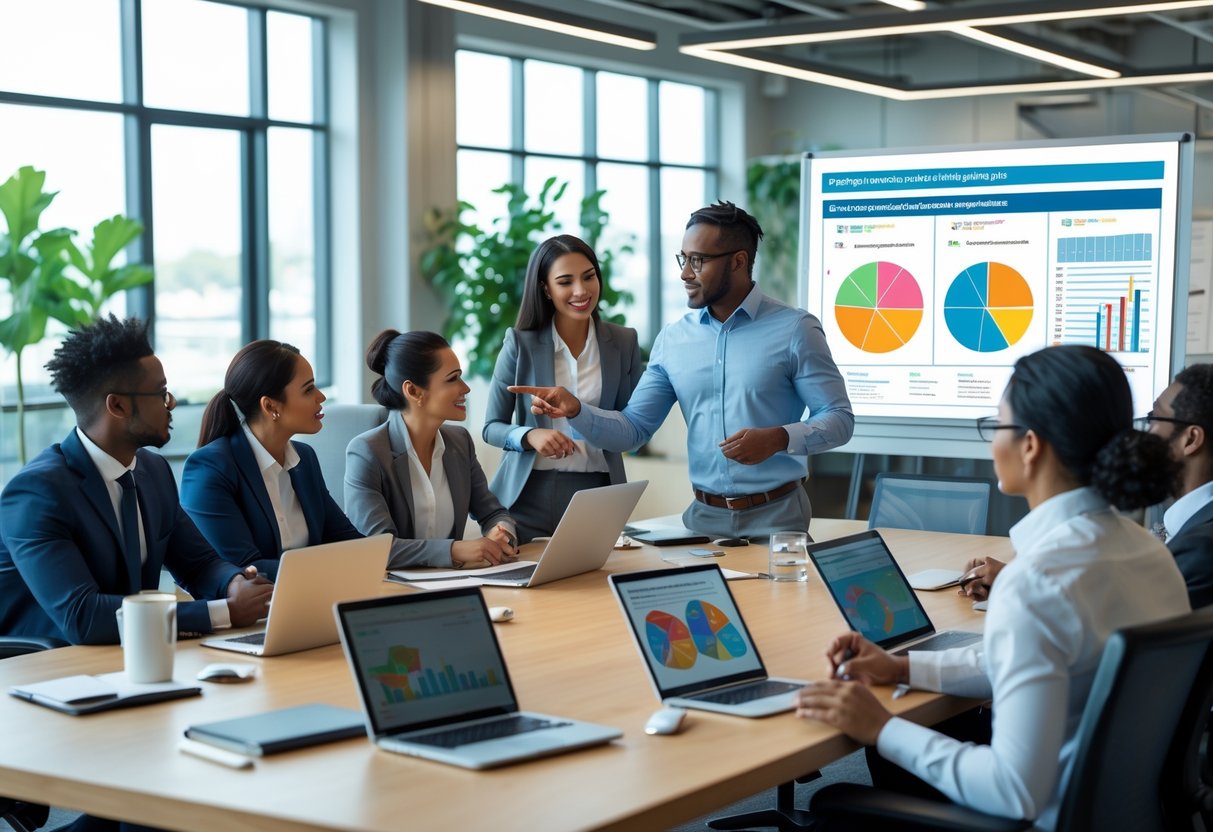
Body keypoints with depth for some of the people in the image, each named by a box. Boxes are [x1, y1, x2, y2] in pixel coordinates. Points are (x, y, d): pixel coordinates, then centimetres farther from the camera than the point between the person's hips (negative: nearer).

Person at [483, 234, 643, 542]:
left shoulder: (624, 342, 3)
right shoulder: (520, 343, -3)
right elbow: (492, 427, 1)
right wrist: (529, 435, -20)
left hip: (597, 494, 1)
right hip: (529, 495, -1)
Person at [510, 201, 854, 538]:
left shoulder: (794, 330, -6)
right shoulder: (673, 340, 6)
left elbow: (839, 418, -6)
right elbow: (633, 429, 5)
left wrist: (779, 438, -23)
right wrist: (576, 410, -13)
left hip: (777, 514, -3)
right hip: (704, 516, 3)